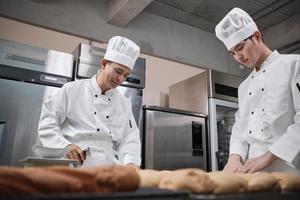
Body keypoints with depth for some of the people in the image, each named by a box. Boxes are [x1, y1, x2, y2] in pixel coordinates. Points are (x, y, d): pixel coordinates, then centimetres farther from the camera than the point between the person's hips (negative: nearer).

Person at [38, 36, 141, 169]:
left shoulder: (125, 103, 18)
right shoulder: (72, 90, 6)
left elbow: (130, 138, 13)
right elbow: (47, 123, 6)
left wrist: (131, 163, -6)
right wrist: (65, 145, -10)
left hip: (110, 169, 4)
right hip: (74, 168, -3)